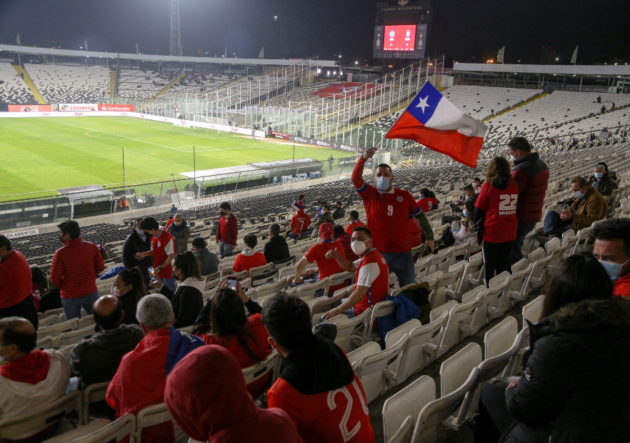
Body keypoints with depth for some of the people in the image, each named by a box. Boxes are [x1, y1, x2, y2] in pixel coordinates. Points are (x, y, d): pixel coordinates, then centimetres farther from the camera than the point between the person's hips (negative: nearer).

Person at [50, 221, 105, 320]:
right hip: (91, 292, 3)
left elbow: (54, 279, -15)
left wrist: (61, 286, 6)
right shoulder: (91, 246, -8)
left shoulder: (60, 253, -20)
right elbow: (100, 267, 2)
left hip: (70, 296, -3)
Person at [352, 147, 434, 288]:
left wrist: (429, 237, 8)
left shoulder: (404, 195, 3)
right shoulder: (369, 195, 1)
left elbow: (420, 216, 12)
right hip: (378, 253, 0)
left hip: (403, 253, 1)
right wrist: (363, 158, -29)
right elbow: (355, 178, -15)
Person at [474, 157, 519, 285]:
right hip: (510, 234, 4)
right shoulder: (514, 185, 1)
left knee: (489, 266, 9)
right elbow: (516, 208, 13)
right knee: (504, 265, 15)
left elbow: (479, 209, -4)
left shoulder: (488, 185, -11)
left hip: (492, 233, -4)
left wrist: (478, 226, 11)